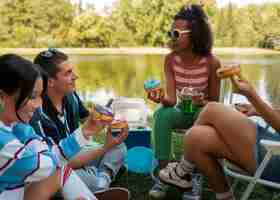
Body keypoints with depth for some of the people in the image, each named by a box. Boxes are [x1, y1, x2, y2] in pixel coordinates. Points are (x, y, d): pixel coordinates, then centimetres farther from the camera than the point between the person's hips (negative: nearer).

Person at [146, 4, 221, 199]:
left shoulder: (211, 62, -19)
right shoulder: (170, 59, -11)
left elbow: (214, 101, -9)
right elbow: (171, 99, -17)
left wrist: (201, 103, -32)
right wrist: (162, 99, -41)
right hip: (183, 111, 2)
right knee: (162, 113, -29)